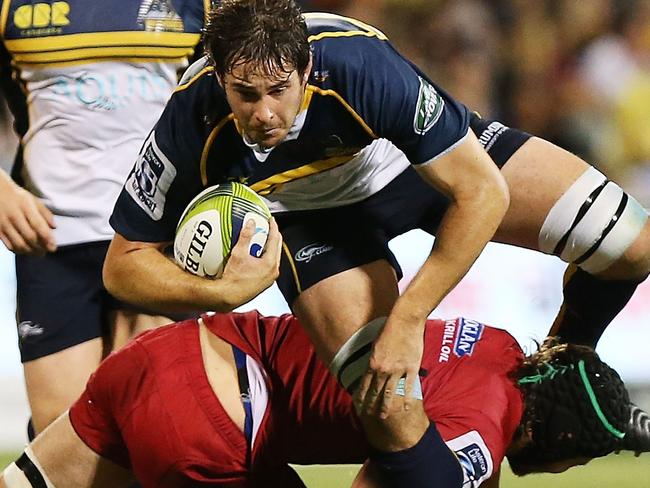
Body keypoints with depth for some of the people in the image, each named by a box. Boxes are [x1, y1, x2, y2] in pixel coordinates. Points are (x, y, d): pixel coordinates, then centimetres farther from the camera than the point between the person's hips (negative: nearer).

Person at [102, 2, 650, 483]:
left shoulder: (362, 65, -39)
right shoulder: (192, 125, -33)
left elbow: (482, 192, -31)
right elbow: (124, 263, -19)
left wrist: (407, 319, -32)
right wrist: (223, 292, -38)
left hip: (427, 160, 0)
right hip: (316, 212, 0)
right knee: (391, 402, -24)